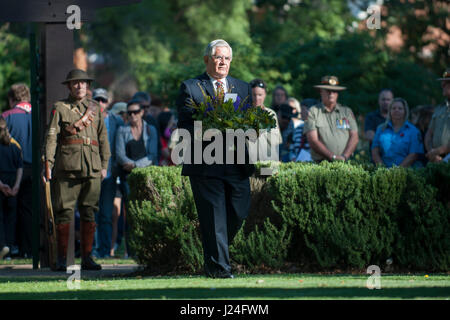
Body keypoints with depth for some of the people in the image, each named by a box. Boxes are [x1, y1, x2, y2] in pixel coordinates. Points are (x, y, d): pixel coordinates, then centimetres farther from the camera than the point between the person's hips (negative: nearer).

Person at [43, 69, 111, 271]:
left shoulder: (95, 107, 17)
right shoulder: (60, 108, 6)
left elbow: (103, 137, 18)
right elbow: (51, 137, -1)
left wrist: (104, 164, 11)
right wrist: (48, 163, -12)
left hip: (92, 169, 3)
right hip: (67, 167, -3)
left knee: (89, 213, 4)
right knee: (64, 213, -5)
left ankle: (87, 258, 9)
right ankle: (62, 259, -1)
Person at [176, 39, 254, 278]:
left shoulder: (243, 88, 17)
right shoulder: (190, 88, 3)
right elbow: (185, 125, -4)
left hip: (237, 166, 5)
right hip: (205, 165, -4)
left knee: (238, 213, 5)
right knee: (214, 217, -5)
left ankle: (216, 254, 25)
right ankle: (218, 266, 0)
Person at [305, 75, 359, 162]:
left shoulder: (347, 111, 17)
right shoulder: (312, 112, 8)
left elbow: (354, 137, 9)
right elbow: (313, 141, -1)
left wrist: (344, 157, -9)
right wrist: (333, 156, -11)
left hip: (345, 161, 2)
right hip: (321, 162, -2)